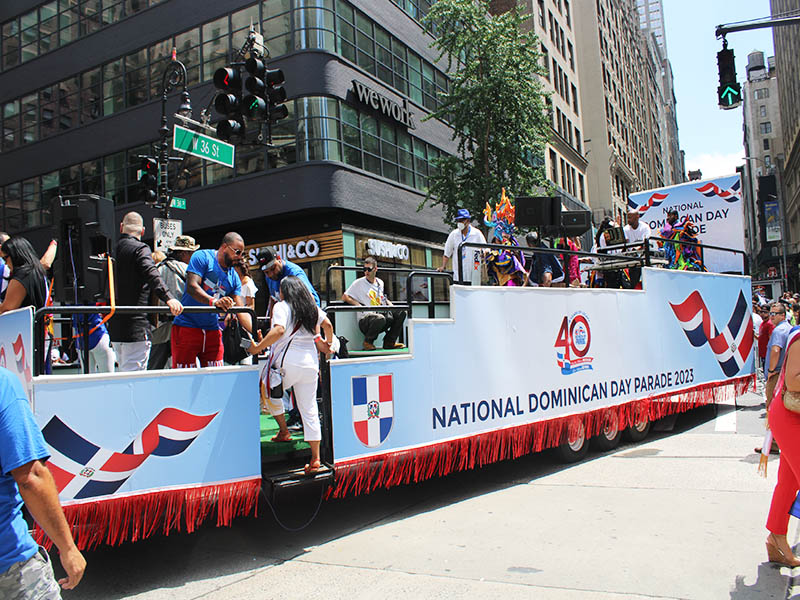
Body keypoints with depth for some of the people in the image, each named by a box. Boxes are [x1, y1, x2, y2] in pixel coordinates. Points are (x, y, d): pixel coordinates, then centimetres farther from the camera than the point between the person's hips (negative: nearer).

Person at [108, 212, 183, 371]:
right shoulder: (140, 248, -6)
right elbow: (151, 274, -25)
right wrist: (168, 298, -38)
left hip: (114, 327, 7)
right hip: (135, 327, -7)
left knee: (125, 372, 18)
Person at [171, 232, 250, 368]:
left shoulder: (234, 277, 12)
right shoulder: (202, 257, -4)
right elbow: (192, 286, -18)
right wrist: (214, 301, -35)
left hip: (213, 330, 6)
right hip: (187, 326, -6)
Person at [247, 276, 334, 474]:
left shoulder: (282, 306, -4)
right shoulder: (313, 308, 14)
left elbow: (279, 330, -20)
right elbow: (328, 325, 18)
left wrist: (258, 347, -16)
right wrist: (328, 343, 34)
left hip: (288, 362, -5)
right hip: (311, 362, 6)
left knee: (270, 392, 23)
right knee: (309, 409, 7)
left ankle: (284, 431, 25)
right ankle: (315, 458, 8)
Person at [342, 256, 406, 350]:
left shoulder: (380, 283, 20)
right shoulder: (359, 283, 4)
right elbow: (344, 297, 1)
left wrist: (389, 303, 12)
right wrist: (359, 305, -10)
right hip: (365, 320, -6)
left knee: (401, 312, -14)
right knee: (380, 318, -39)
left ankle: (389, 342, -4)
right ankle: (368, 342, -10)